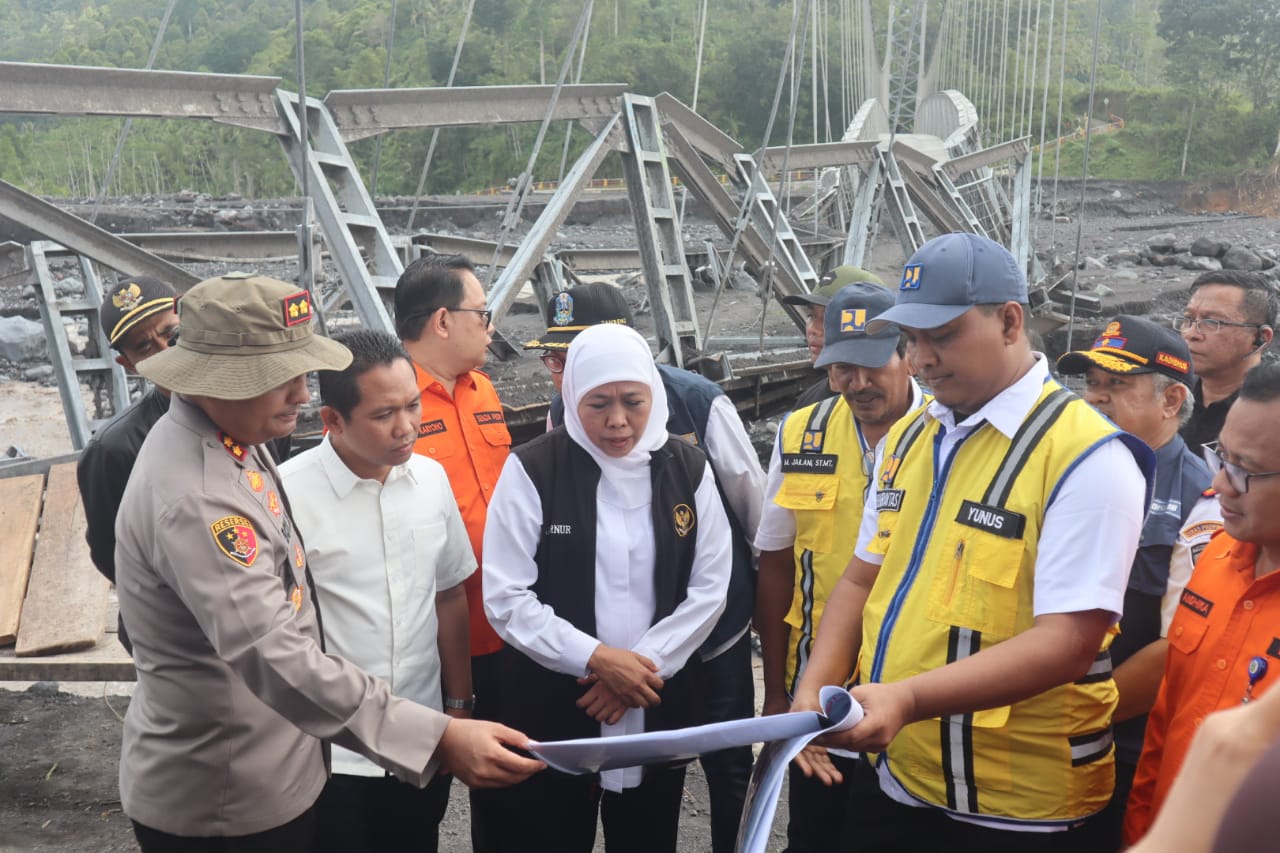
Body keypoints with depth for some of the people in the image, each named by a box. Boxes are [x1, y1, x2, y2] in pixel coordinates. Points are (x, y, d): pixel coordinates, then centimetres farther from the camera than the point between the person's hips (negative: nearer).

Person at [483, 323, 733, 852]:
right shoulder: (532, 470, -9)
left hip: (658, 712, 3)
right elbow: (506, 599, -10)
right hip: (551, 713, -2)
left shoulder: (687, 468, 1)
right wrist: (596, 659, -17)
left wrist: (645, 663, -10)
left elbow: (709, 587, 1)